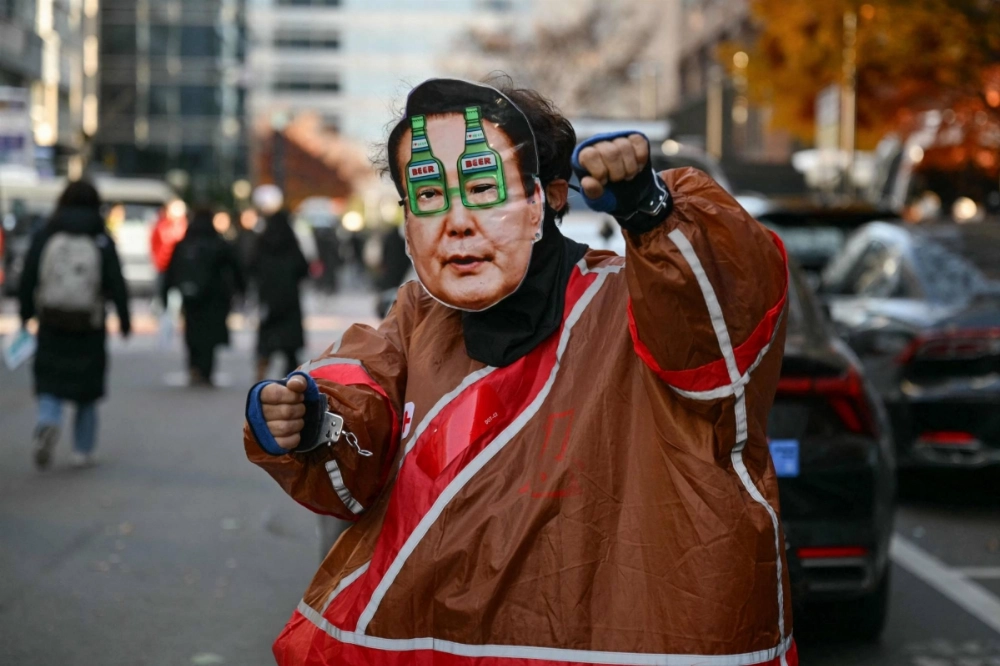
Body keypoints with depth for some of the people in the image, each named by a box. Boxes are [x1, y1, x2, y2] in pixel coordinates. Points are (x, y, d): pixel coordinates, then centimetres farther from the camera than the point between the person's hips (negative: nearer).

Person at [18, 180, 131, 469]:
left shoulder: (44, 236, 0)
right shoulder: (102, 241, -3)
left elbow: (28, 279, -1)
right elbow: (117, 285, -6)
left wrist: (25, 315, 5)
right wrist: (124, 320, 1)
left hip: (51, 324, 0)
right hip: (90, 327, 0)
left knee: (50, 383, 7)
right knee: (88, 391, 14)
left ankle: (48, 423, -24)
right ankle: (83, 450, 16)